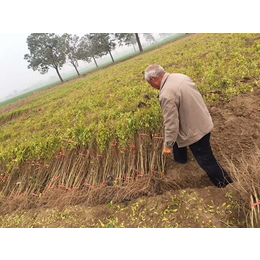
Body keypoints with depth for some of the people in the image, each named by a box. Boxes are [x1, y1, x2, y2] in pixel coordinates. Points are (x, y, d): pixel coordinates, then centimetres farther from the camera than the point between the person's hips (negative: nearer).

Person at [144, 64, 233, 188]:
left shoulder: (166, 95, -31)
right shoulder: (179, 76, -3)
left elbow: (171, 124, -28)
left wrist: (168, 145, -13)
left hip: (195, 131, -10)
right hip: (203, 121, 10)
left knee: (206, 161, 9)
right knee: (177, 137, 33)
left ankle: (226, 185, 30)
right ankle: (180, 159, 61)